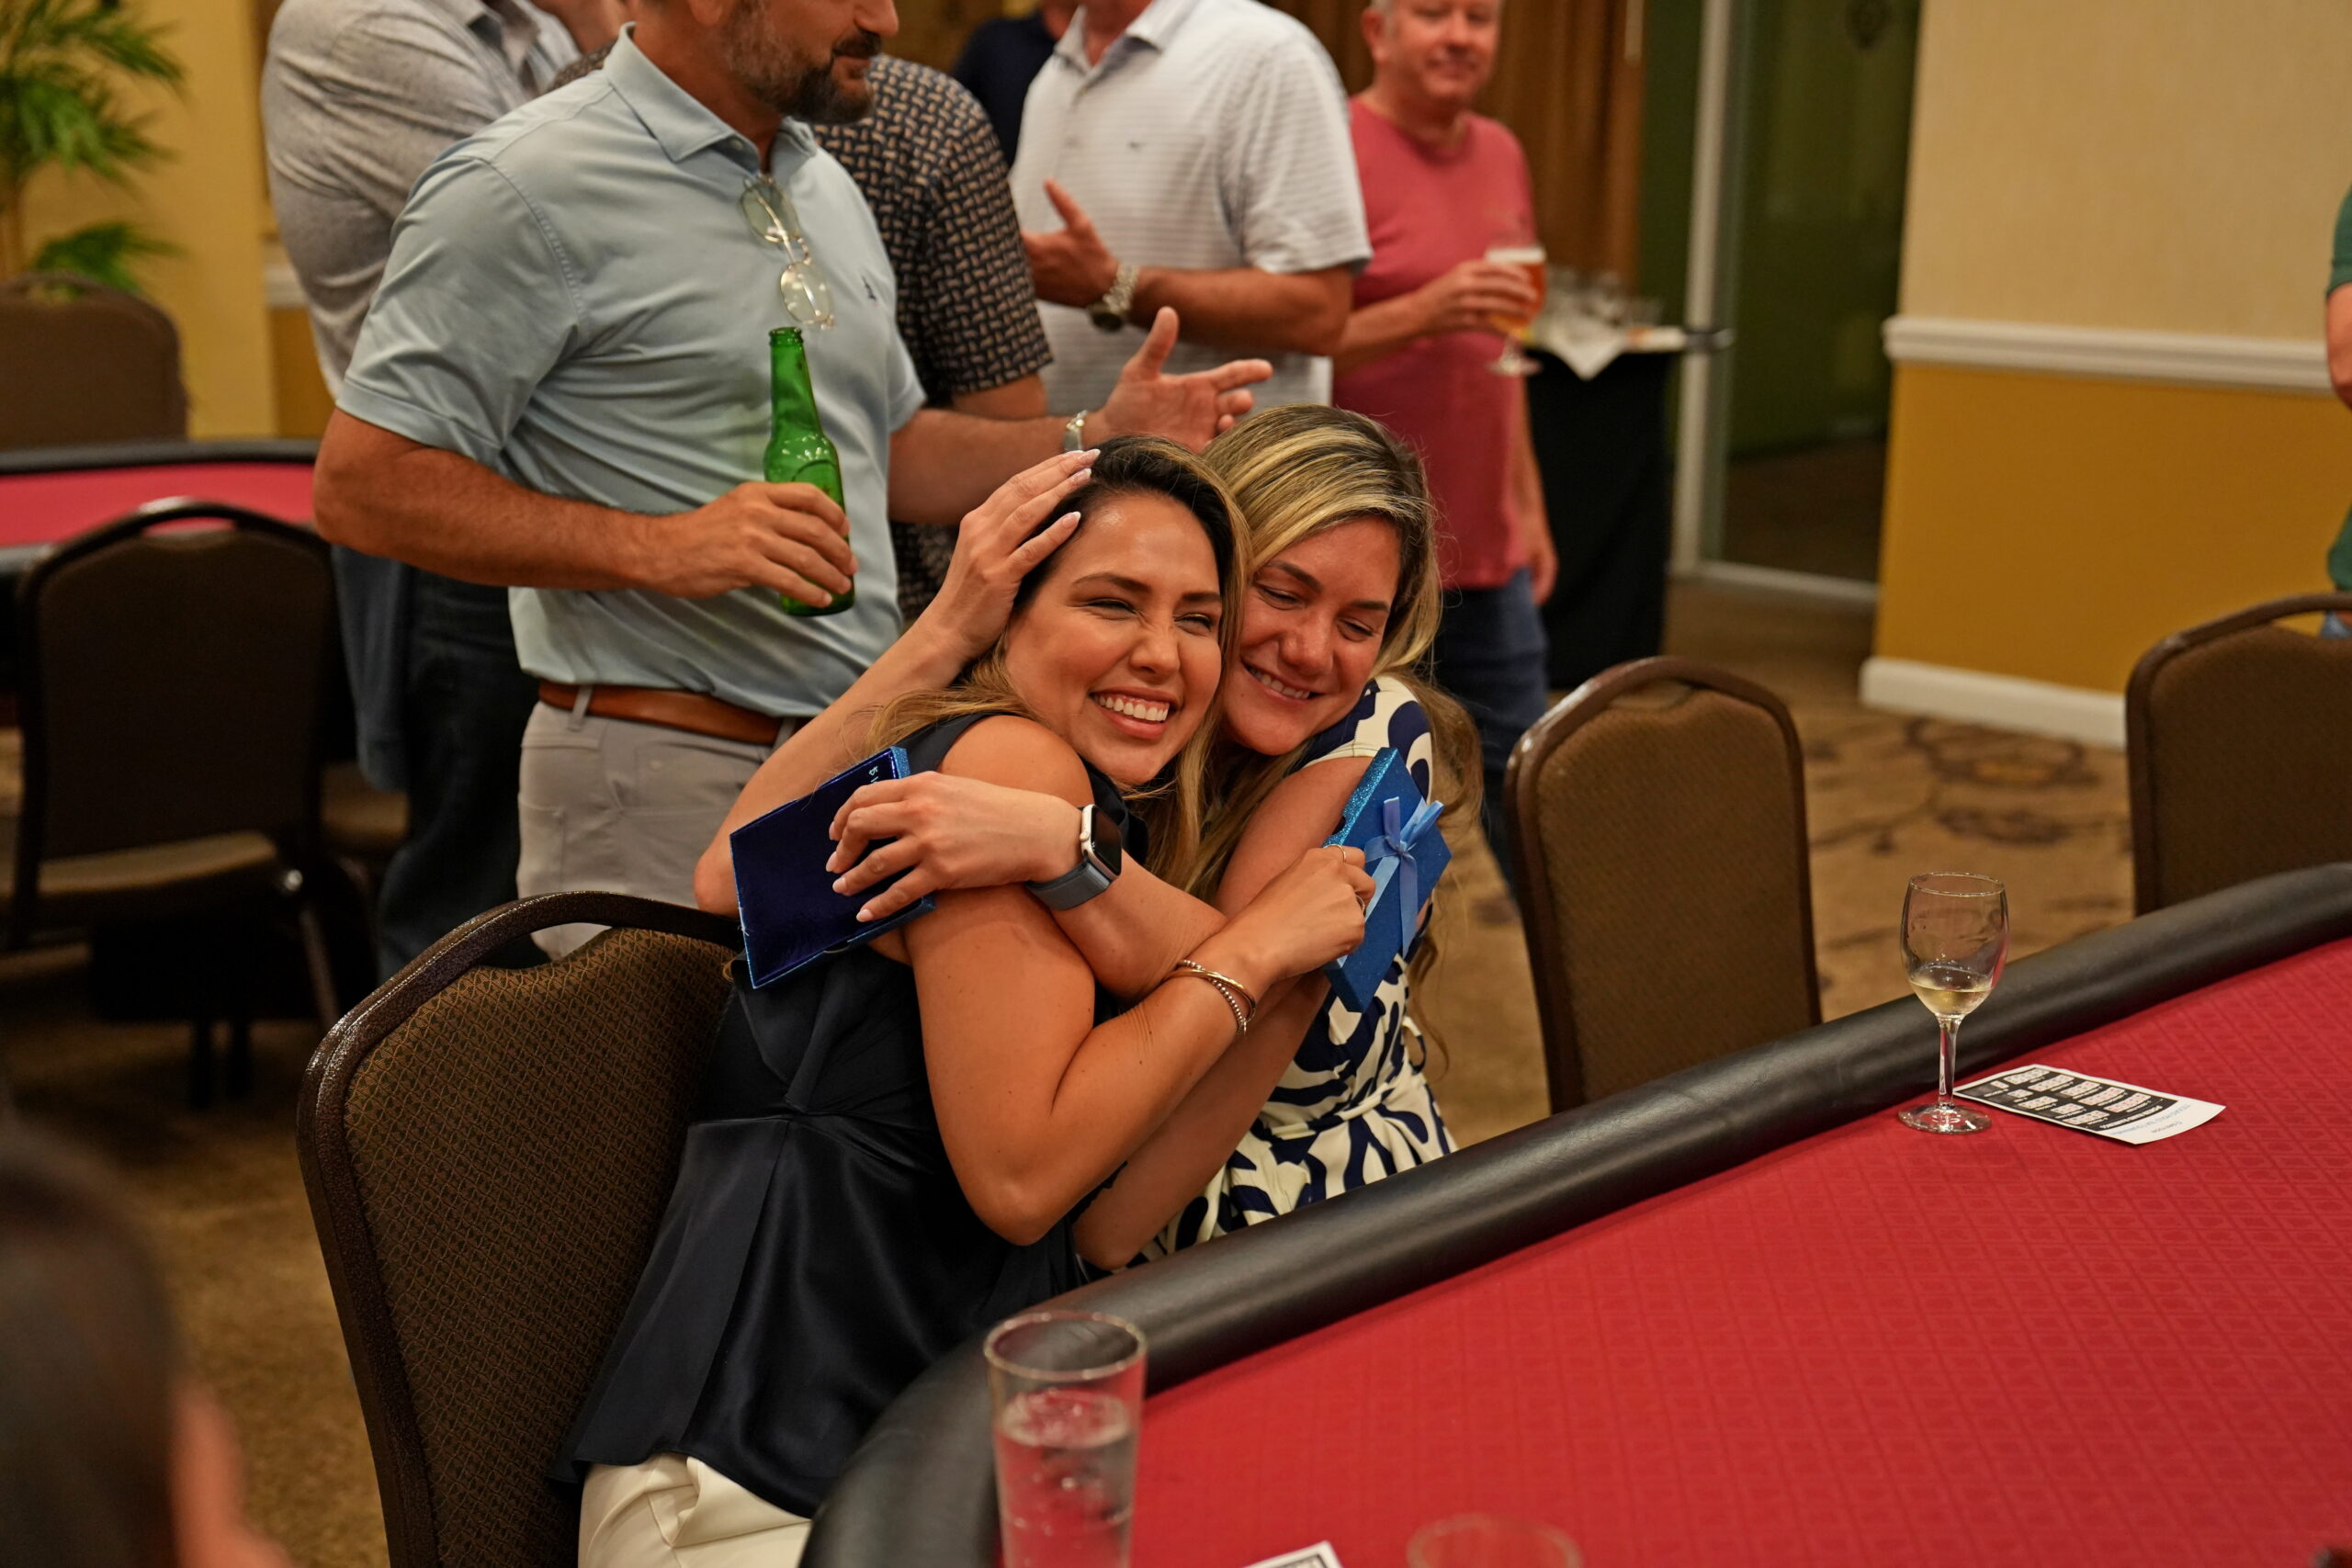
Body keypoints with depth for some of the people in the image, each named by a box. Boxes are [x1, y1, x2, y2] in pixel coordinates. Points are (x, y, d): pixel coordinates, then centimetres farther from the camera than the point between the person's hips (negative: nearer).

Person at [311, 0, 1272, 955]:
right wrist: (657, 548, -24)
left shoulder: (825, 186, 15)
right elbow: (361, 486, -15)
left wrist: (1092, 444, 7)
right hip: (663, 780, -7)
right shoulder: (524, 189, -11)